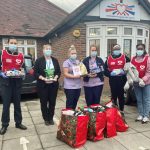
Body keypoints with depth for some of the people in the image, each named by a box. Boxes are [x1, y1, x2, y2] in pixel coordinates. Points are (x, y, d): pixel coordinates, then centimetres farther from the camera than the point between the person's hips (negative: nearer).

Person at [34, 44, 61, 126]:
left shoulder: (55, 60, 9)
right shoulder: (39, 60, -2)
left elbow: (58, 71, 9)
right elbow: (36, 73, -6)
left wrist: (56, 77, -10)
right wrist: (43, 78, -19)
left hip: (53, 85, 3)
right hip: (42, 85, -2)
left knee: (52, 102, 8)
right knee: (44, 102, 6)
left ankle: (51, 118, 23)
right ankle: (46, 119, 21)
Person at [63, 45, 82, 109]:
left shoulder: (78, 62, 13)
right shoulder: (66, 62, -5)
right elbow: (66, 74, -12)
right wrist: (74, 76, -23)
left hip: (78, 85, 6)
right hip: (69, 86, -6)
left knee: (75, 102, 11)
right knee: (70, 103, -2)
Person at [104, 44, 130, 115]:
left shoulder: (124, 57, 3)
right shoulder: (108, 58, 6)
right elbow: (105, 70, 5)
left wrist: (124, 72, -13)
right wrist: (110, 73, -12)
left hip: (122, 79, -1)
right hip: (112, 80, 1)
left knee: (121, 95, 7)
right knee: (114, 95, 10)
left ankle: (121, 110, 20)